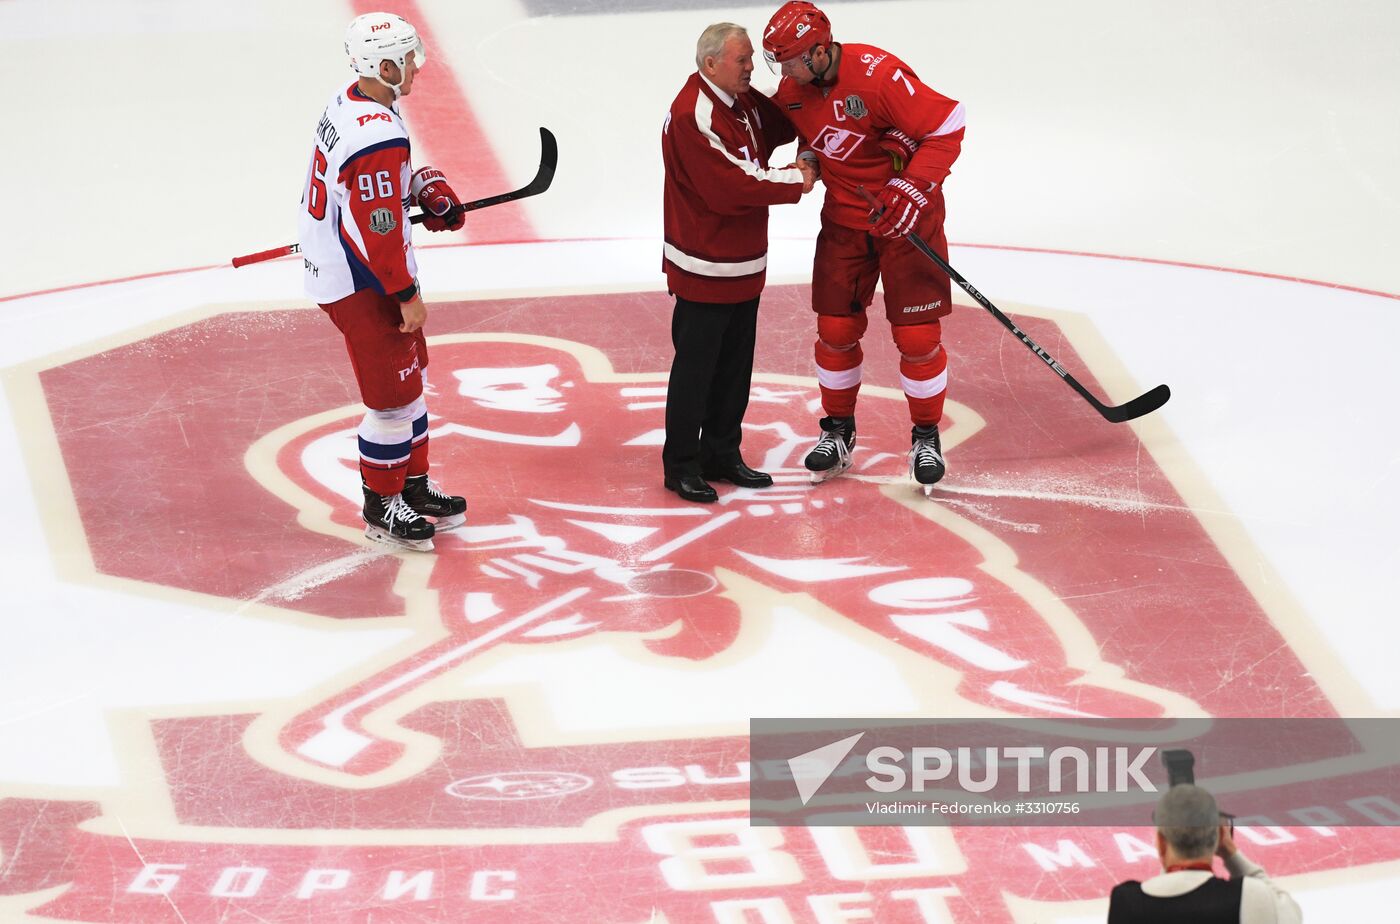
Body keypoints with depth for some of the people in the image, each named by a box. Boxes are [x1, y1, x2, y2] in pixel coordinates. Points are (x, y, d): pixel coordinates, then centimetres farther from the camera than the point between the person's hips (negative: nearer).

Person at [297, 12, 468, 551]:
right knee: (393, 392, 0)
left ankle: (413, 485, 33)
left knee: (409, 374, 20)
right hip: (359, 284, -10)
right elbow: (379, 229, -27)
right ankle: (381, 507, 14)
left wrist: (423, 187, 8)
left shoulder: (349, 102, 2)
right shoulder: (378, 137, -29)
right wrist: (407, 297, -18)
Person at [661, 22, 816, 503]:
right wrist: (794, 182, -18)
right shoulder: (692, 116, -23)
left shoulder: (742, 101, 6)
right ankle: (682, 465, 10)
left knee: (735, 365, 16)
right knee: (695, 367, 0)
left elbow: (777, 125, 23)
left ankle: (722, 454, 28)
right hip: (703, 269, -9)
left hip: (744, 265, 9)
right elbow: (730, 189, -27)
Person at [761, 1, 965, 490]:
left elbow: (945, 127, -26)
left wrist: (911, 192, -28)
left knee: (917, 334, -3)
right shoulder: (793, 90, -4)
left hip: (907, 217, -6)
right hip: (844, 221, 6)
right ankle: (838, 430, 24)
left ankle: (926, 437, 14)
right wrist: (807, 160, -3)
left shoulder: (879, 75, -27)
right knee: (836, 329, 7)